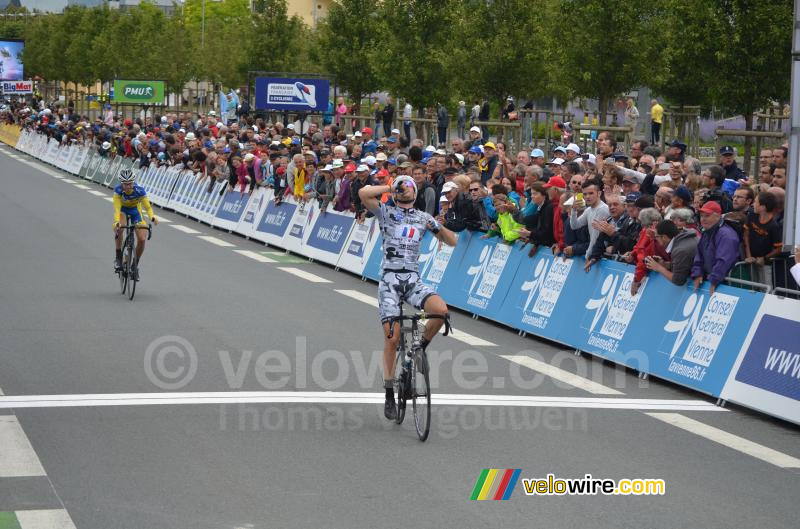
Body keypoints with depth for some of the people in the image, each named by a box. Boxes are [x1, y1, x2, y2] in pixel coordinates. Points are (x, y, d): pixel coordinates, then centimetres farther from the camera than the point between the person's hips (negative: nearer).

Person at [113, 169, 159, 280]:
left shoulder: (139, 190, -31)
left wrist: (152, 217, -53)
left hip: (135, 210, 1)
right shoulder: (118, 190, -31)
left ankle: (135, 265, 9)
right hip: (122, 209, -1)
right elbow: (117, 208, -37)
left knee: (142, 239, -14)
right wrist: (117, 221, -55)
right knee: (119, 228, -34)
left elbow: (147, 206, -32)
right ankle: (118, 256, -14)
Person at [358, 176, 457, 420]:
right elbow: (363, 193, -13)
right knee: (392, 339, -9)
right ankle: (389, 395, 4)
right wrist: (390, 188, -3)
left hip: (413, 280, 2)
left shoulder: (423, 217, 12)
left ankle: (421, 347, 1)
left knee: (441, 310, -27)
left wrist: (438, 228, -8)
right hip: (389, 280, -2)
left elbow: (452, 241, 12)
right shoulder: (386, 212, 5)